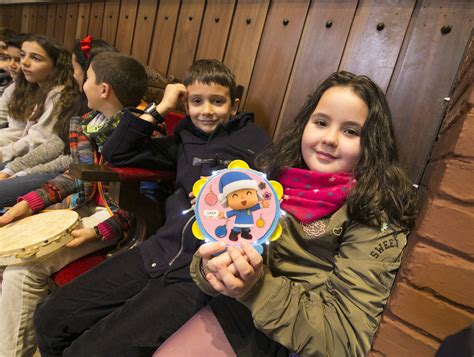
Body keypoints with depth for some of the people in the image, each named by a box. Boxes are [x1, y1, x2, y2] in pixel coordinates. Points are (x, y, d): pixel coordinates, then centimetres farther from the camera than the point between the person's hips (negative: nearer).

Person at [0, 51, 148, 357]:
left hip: (113, 217, -8)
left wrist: (97, 232, -23)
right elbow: (78, 177, 9)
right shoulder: (88, 124, 5)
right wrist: (27, 204, -1)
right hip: (82, 204, 9)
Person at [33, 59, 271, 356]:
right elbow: (116, 153, 12)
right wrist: (160, 108, 9)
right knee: (50, 320, 3)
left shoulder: (252, 140, 2)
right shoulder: (185, 138, 14)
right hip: (159, 252, 6)